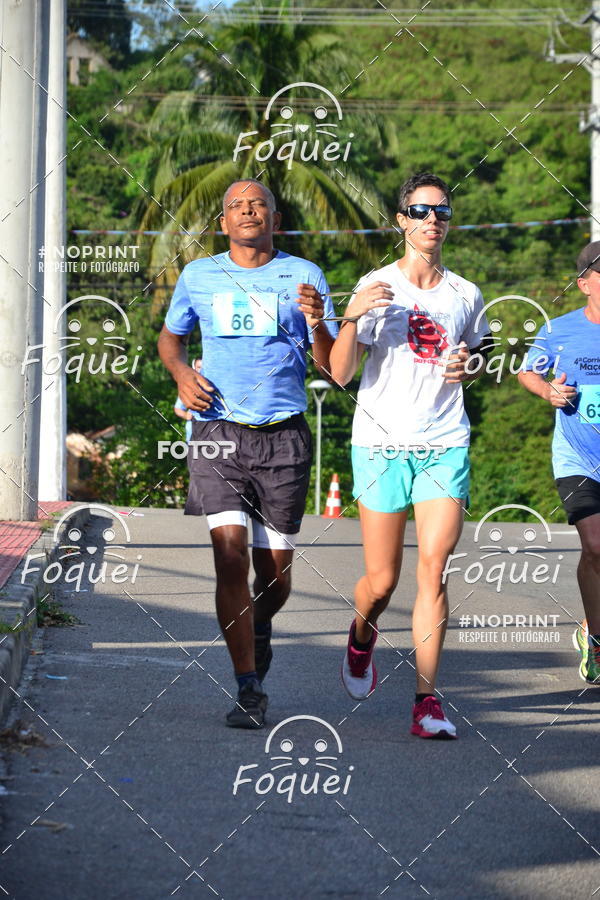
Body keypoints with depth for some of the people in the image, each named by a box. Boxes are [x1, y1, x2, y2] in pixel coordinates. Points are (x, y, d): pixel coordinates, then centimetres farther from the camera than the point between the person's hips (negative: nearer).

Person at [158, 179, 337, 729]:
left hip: (284, 437, 0)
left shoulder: (304, 276, 5)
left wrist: (318, 326, -19)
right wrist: (182, 374, 5)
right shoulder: (198, 277, 10)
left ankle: (259, 628, 40)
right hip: (219, 434, 0)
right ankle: (249, 690, -12)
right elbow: (170, 336, 27)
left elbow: (333, 368, 2)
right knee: (231, 551, -15)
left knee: (275, 570, 4)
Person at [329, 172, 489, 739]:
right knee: (381, 582, 2)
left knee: (433, 567, -12)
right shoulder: (375, 288, -1)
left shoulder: (465, 295, 9)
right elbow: (339, 374, -8)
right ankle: (361, 636, 38)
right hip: (381, 443, -2)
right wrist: (352, 318, -25)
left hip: (445, 447, 2)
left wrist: (465, 368, 2)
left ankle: (427, 700, -11)